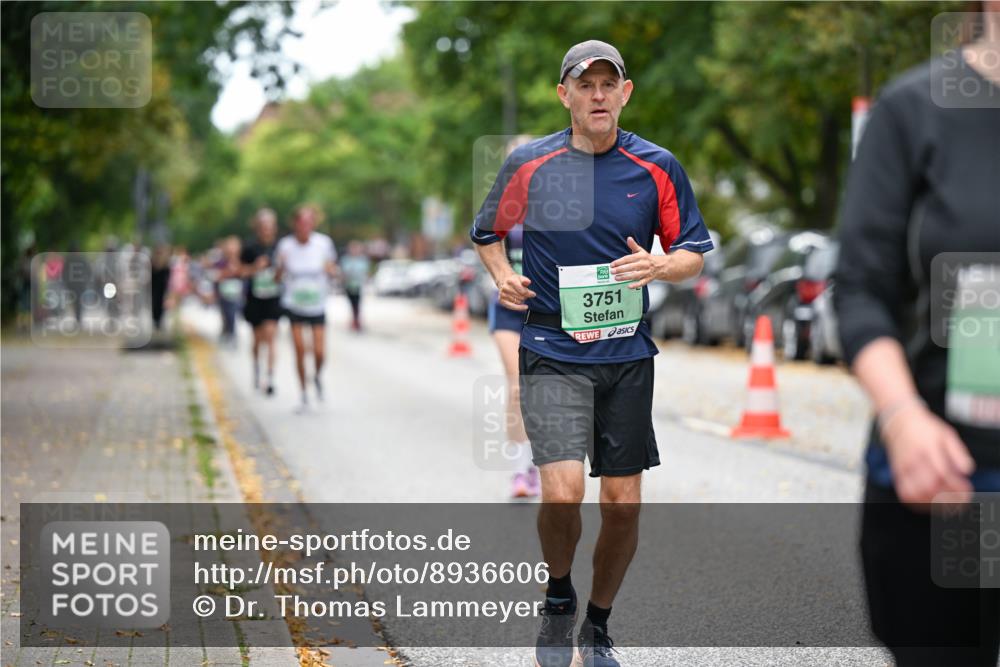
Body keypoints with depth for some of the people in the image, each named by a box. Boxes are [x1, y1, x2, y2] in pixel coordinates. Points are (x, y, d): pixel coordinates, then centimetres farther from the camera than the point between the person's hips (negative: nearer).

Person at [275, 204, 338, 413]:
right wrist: (281, 266, -24)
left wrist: (331, 270, -20)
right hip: (294, 304, 0)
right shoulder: (286, 245, -8)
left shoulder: (323, 243, -8)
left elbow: (333, 272, 3)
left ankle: (317, 377, 29)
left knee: (319, 353, -6)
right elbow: (278, 278, -3)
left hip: (317, 305, 0)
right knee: (299, 350, -5)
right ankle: (304, 396, 9)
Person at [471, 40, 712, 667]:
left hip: (628, 356, 2)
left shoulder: (658, 167, 1)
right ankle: (558, 598, 11)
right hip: (553, 353, -2)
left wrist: (659, 267, -13)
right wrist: (504, 277, -2)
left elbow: (695, 252, 8)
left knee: (624, 503, 5)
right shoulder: (529, 164, 0)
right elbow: (487, 231, 16)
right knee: (563, 491, -19)